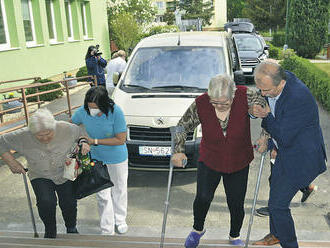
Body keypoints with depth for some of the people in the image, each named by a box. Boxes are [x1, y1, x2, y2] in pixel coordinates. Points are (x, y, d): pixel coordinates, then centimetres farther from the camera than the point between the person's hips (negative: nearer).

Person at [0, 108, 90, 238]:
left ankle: (71, 229, 26)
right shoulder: (23, 136, -19)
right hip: (41, 177, 0)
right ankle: (50, 232, 9)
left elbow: (81, 132, 3)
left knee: (69, 203, -9)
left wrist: (83, 142, -17)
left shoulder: (66, 129, -18)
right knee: (46, 202, -23)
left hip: (65, 174, 1)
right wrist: (11, 162, -12)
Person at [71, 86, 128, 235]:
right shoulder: (83, 111, -19)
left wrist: (95, 141, -27)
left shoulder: (115, 112, -28)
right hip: (97, 158, 2)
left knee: (119, 190, 18)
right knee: (102, 195, 5)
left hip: (118, 159, -1)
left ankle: (120, 220, 43)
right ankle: (107, 230, 22)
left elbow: (121, 139, -25)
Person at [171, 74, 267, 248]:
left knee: (236, 204, 7)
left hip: (238, 163, 0)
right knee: (203, 198, -7)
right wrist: (178, 151, -17)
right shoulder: (200, 104, -18)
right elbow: (182, 126, -6)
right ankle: (197, 230, 27)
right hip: (209, 161, 0)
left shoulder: (245, 96, -20)